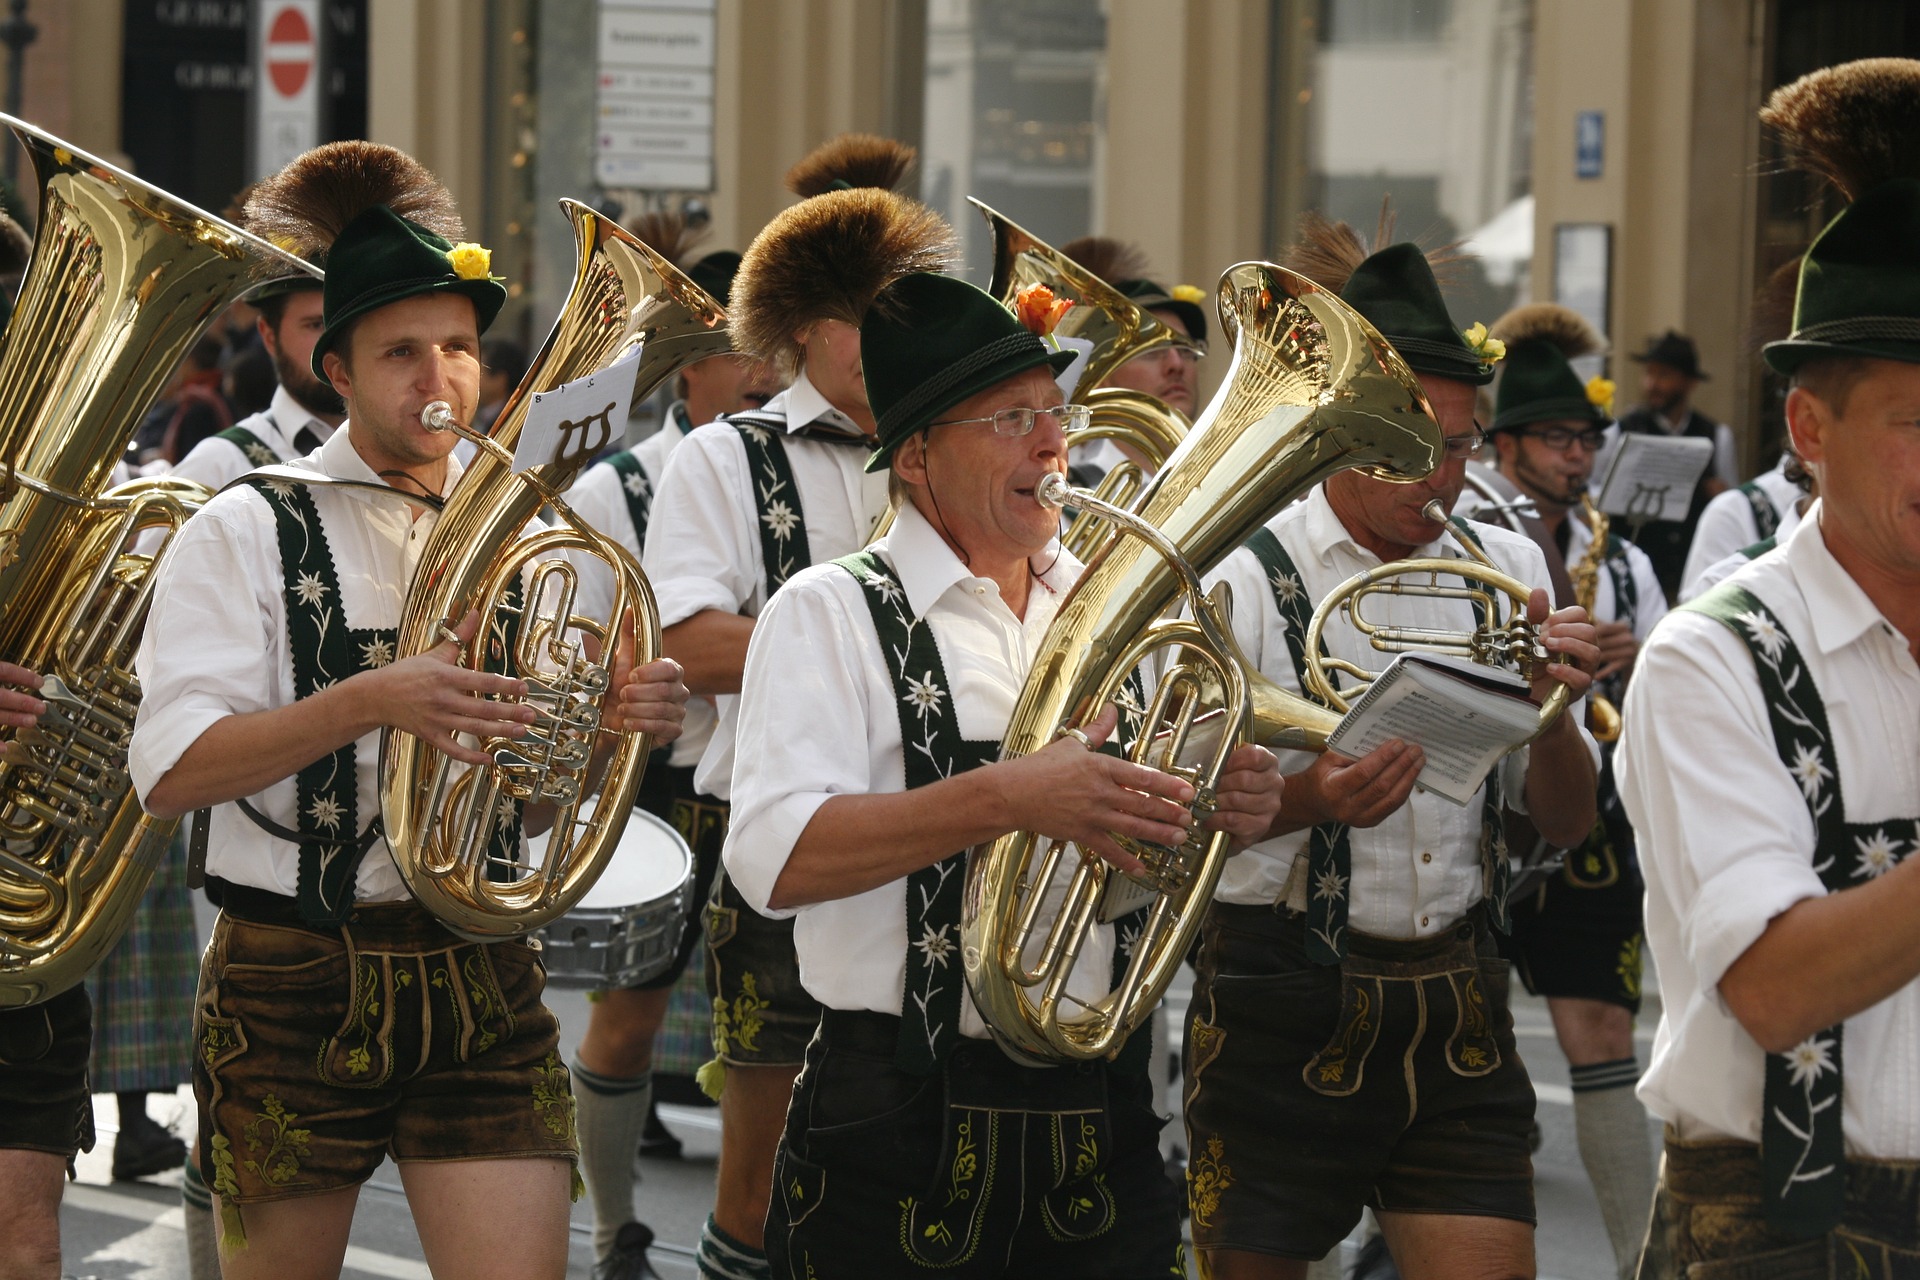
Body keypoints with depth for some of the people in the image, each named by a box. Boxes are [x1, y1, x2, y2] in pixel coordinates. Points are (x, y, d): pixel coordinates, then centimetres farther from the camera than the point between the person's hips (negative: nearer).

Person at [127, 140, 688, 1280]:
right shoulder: (250, 533, -2)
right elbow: (171, 771, -14)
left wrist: (629, 719, -5)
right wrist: (371, 701, -26)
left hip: (483, 976, 3)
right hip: (295, 975, -3)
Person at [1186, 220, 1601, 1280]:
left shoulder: (1504, 567, 7)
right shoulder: (1240, 579, -7)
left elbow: (1564, 825, 7)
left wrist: (1551, 708, -13)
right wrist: (1307, 801, -27)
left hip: (1457, 1019, 3)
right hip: (1283, 1017, -3)